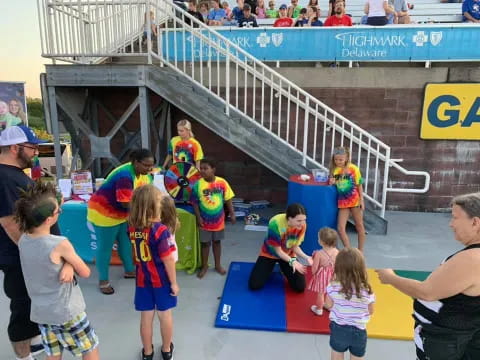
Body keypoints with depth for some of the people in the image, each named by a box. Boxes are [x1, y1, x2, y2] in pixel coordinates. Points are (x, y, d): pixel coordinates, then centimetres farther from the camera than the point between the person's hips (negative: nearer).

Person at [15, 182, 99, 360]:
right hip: (66, 313, -6)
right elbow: (85, 272, -14)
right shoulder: (60, 244, -26)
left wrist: (67, 264, -16)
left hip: (40, 313, 6)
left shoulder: (23, 240, -7)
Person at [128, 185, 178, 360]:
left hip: (142, 279, 4)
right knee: (165, 315, 16)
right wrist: (174, 282, -11)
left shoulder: (131, 228, -7)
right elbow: (168, 260, -21)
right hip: (161, 280, -4)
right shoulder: (160, 230, -24)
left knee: (146, 316, 15)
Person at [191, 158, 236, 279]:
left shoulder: (222, 182, -12)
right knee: (205, 243, 12)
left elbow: (228, 199, -2)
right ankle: (204, 266, 29)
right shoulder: (198, 184, -14)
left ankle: (218, 265, 34)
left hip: (219, 219, 1)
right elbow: (195, 203, -7)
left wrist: (232, 214, -2)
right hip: (205, 220, -1)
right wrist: (198, 217, -12)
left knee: (217, 242, 18)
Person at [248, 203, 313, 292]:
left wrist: (306, 257, -32)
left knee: (300, 287, -10)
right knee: (254, 285, -14)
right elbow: (278, 251, -26)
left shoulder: (302, 225, -25)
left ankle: (285, 270, 19)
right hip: (270, 254, -2)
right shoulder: (275, 223, -36)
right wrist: (292, 261, -42)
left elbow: (295, 247, -12)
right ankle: (269, 268, 16)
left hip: (288, 254, 3)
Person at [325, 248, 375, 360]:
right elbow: (370, 311, -5)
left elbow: (328, 305, -6)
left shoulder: (333, 287, -20)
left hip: (338, 328, 0)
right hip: (358, 331, 0)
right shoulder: (366, 290, -20)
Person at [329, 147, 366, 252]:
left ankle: (360, 251, 26)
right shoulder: (334, 169, 0)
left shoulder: (353, 168, -10)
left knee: (359, 226, 11)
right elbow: (333, 183, 14)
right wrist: (332, 182, -9)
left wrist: (362, 200, -8)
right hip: (342, 201, 3)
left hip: (354, 200, -3)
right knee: (340, 228, -3)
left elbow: (359, 185, -4)